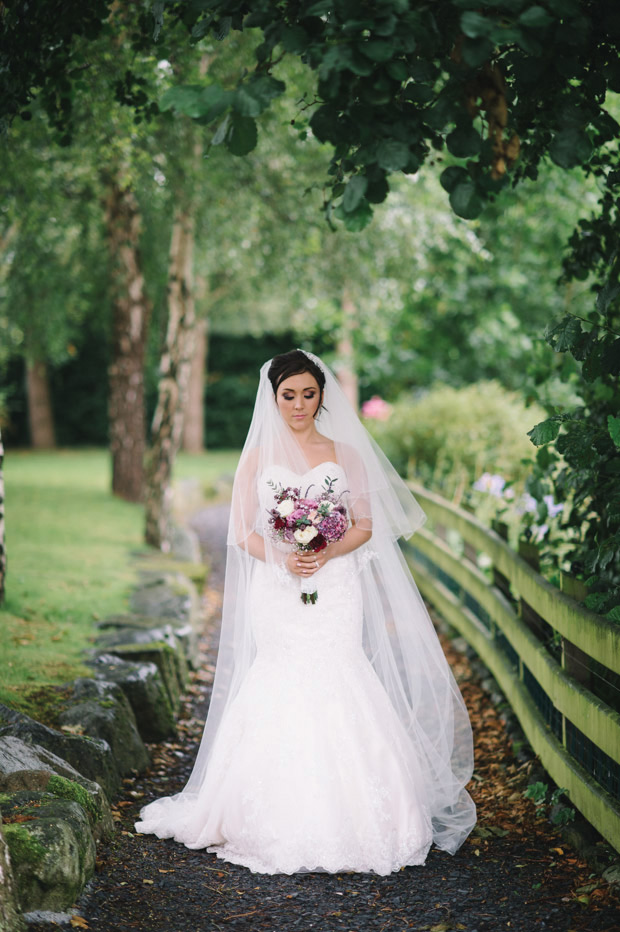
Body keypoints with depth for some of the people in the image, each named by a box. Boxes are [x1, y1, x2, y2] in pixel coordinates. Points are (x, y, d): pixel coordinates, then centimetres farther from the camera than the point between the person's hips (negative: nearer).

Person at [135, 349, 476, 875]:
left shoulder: (345, 454, 9)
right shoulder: (259, 456, 8)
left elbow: (365, 526, 6)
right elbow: (243, 532, 6)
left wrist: (326, 553, -11)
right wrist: (282, 556, -12)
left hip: (335, 591, 0)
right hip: (277, 592, 0)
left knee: (334, 689, -8)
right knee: (282, 693, -5)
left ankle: (343, 819, 1)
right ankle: (284, 825, 3)